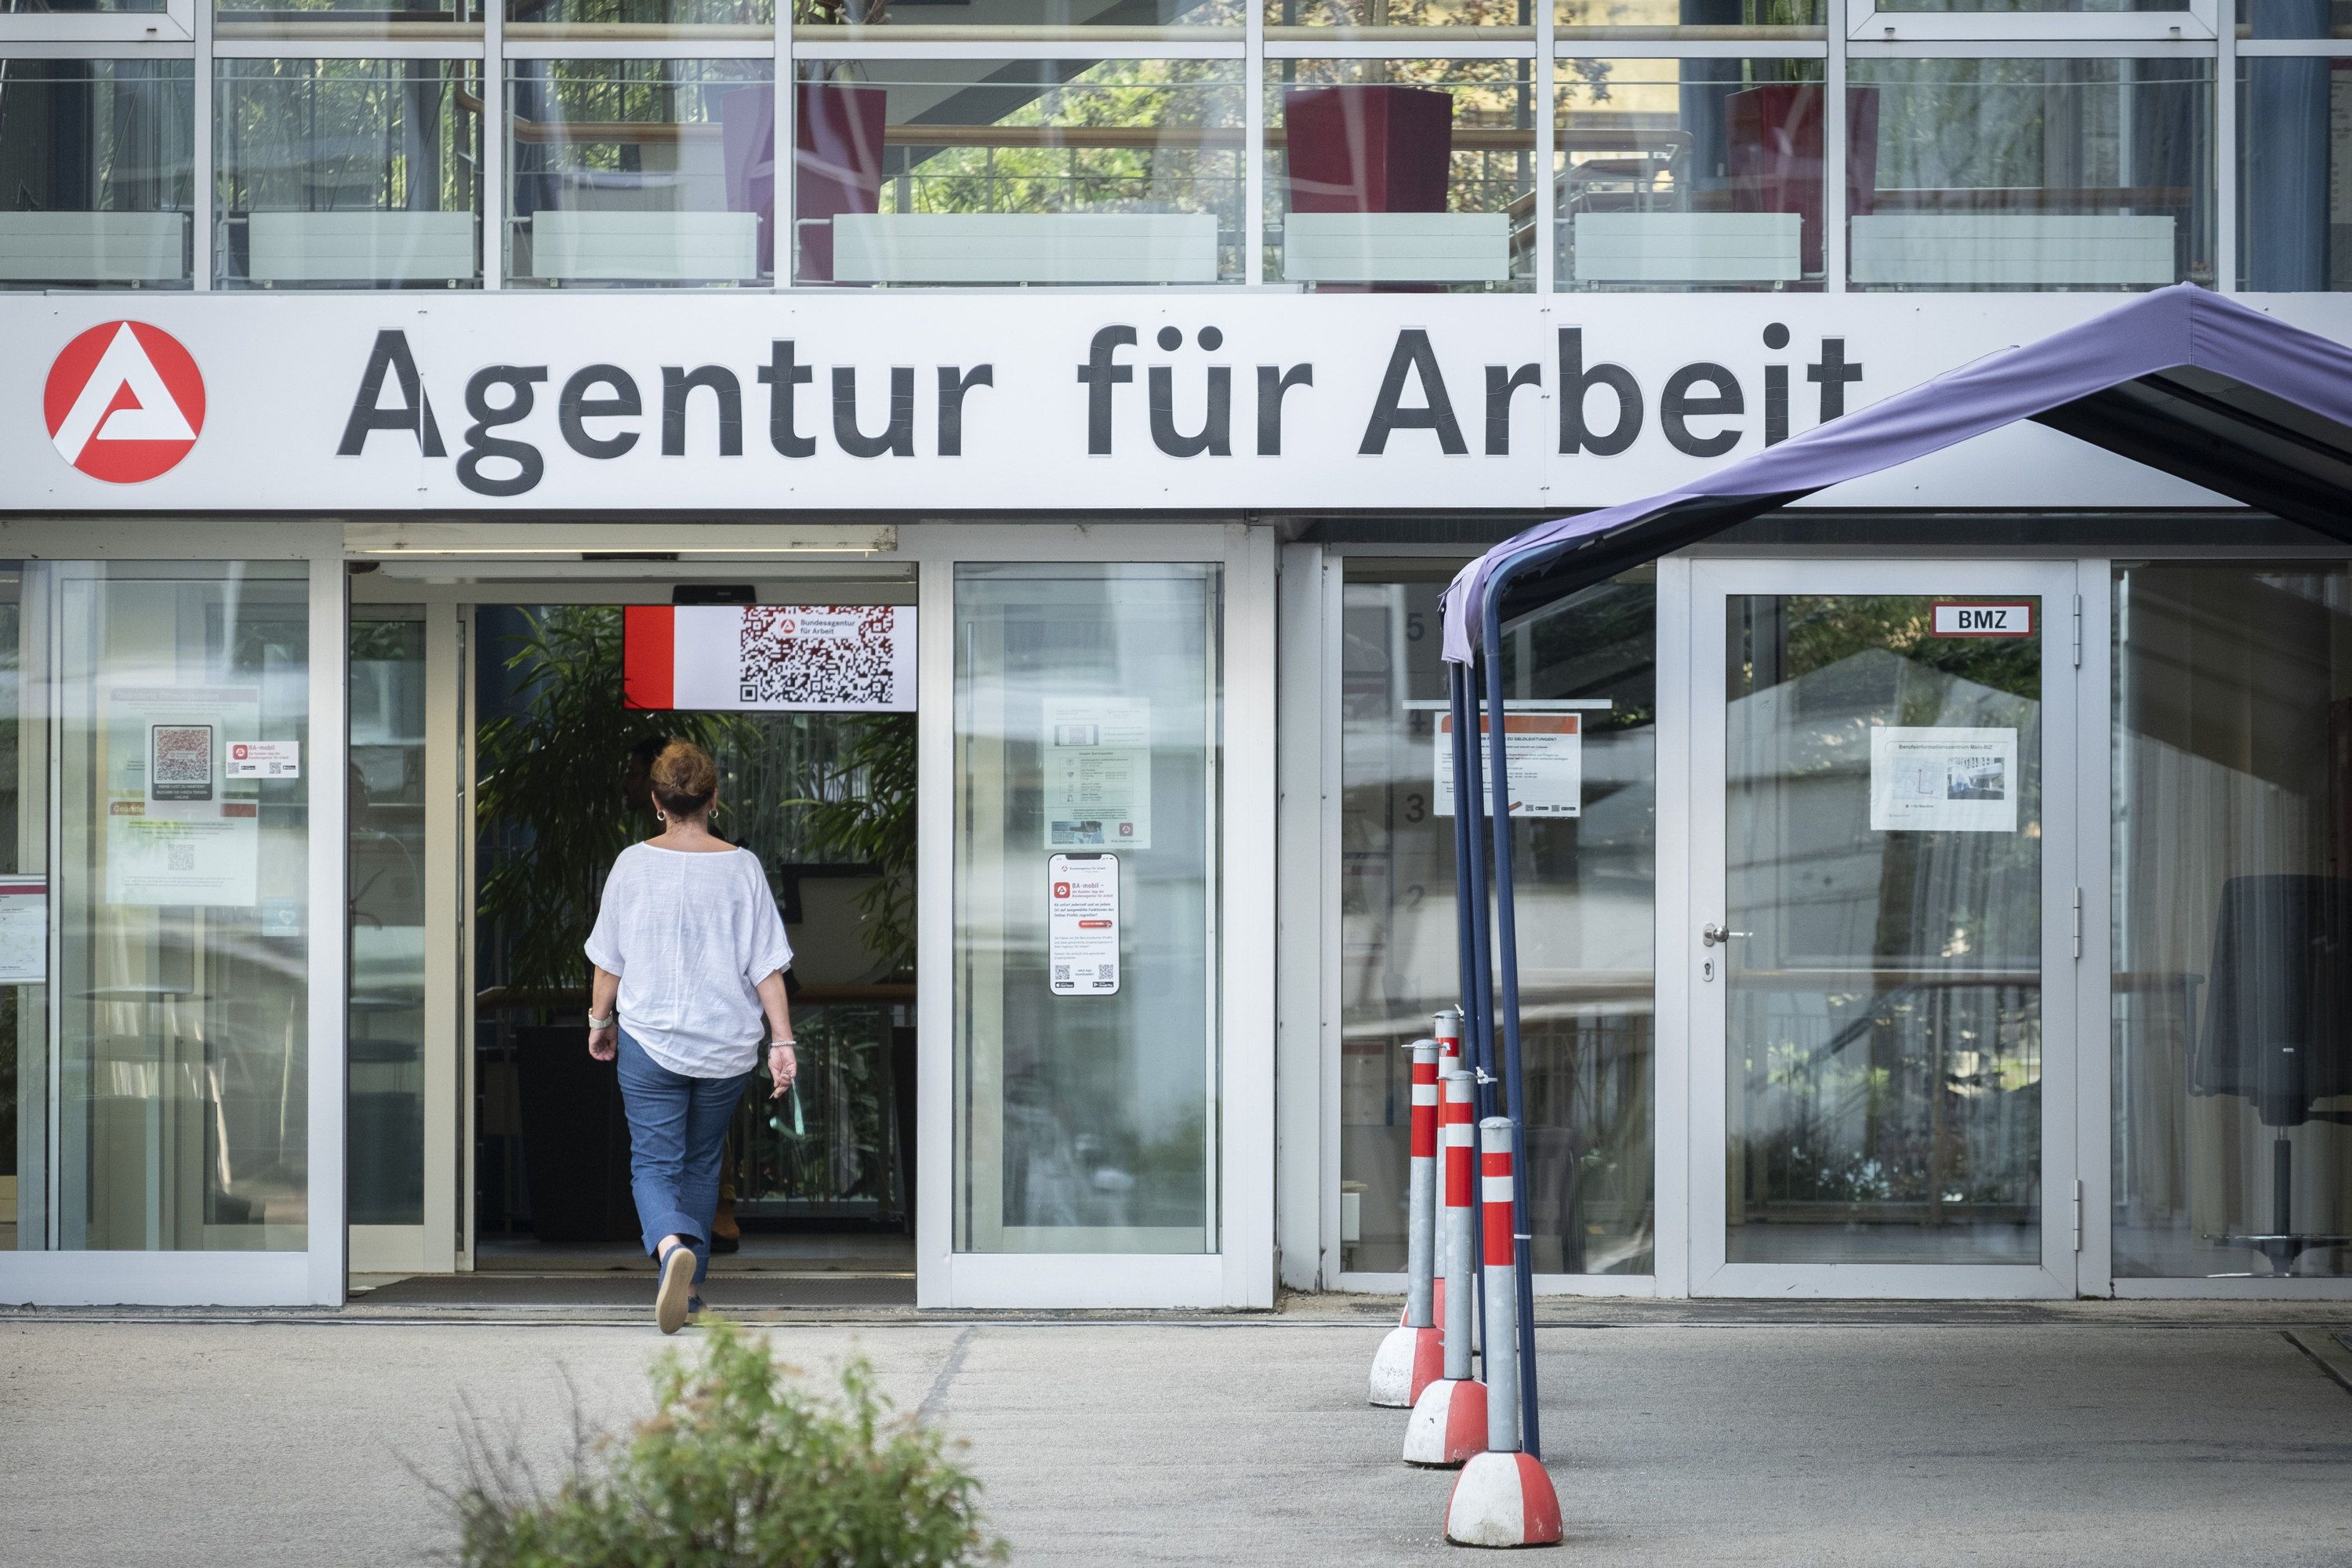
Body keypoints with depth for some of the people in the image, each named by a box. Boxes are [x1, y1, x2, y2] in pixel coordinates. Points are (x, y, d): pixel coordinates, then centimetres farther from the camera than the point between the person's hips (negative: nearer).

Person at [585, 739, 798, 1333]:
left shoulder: (634, 864, -6)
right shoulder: (742, 867, -5)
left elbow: (609, 961, 1)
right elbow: (767, 966, -7)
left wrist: (600, 1021, 16)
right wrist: (782, 1043, -3)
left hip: (649, 1040, -2)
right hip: (726, 1042, 2)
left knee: (654, 1165, 0)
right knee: (702, 1163, 19)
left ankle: (672, 1247, -31)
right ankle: (691, 1287, 26)